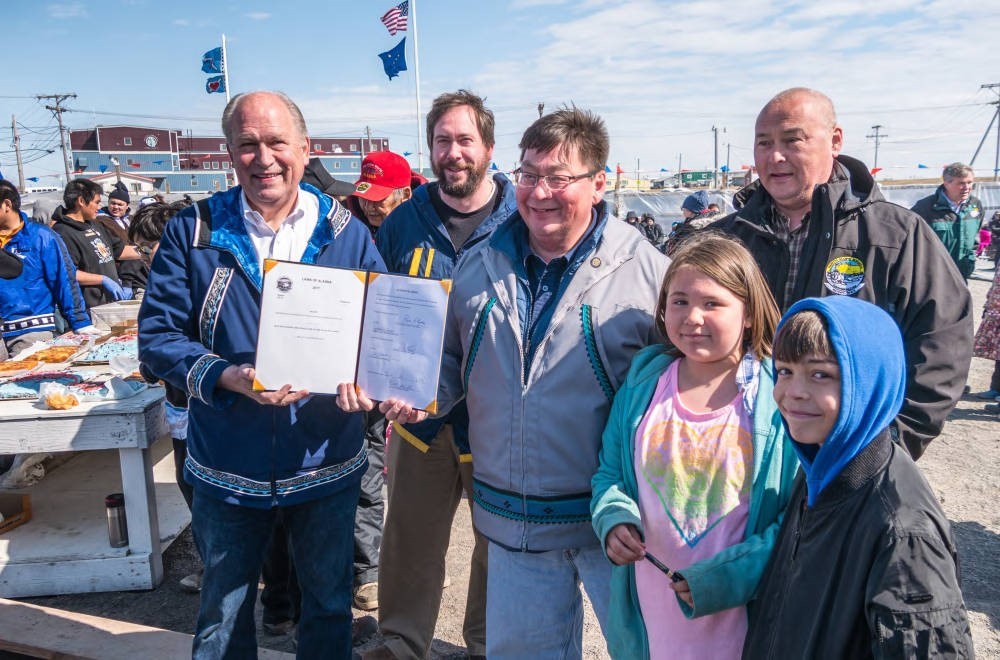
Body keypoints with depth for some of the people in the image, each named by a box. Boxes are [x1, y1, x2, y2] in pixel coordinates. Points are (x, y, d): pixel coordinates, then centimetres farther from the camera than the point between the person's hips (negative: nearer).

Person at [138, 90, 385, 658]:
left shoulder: (348, 235, -3)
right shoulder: (193, 233, -5)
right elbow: (158, 334, -7)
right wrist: (228, 378, -24)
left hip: (328, 463, 1)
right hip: (227, 468, 0)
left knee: (330, 604, 21)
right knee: (224, 614, 20)